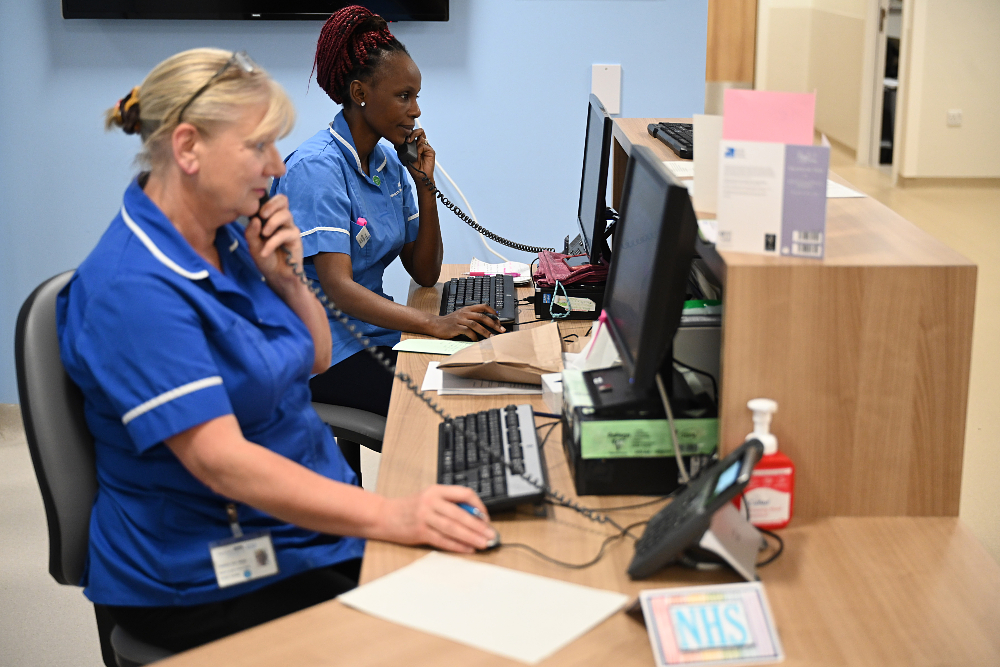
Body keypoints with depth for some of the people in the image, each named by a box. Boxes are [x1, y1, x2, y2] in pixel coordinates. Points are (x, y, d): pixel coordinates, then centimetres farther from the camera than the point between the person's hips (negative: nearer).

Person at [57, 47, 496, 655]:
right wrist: (389, 517, -38)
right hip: (206, 579, -8)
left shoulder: (228, 238, 6)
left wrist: (287, 276, -3)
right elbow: (220, 459, -31)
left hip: (312, 513, 8)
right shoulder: (135, 289, -23)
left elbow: (315, 360, 17)